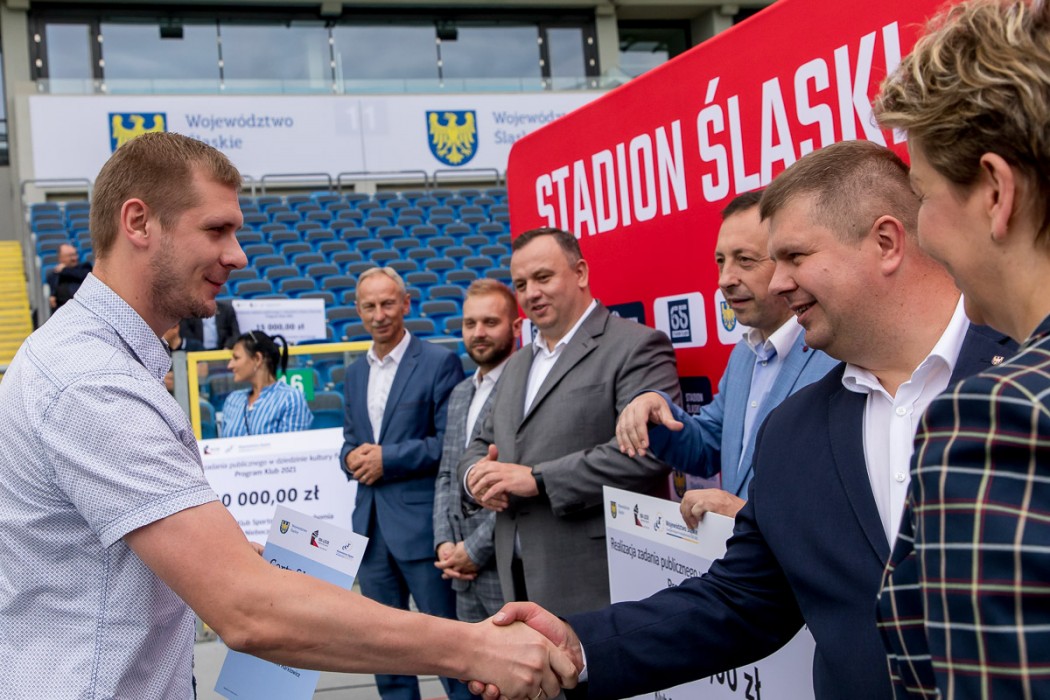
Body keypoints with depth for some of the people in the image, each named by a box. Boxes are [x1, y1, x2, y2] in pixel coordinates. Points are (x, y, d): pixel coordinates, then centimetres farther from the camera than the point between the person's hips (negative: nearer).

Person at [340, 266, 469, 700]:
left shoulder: (439, 363, -6)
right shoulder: (354, 374, 15)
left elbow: (451, 441, -11)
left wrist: (387, 459, -15)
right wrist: (351, 457, -3)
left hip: (421, 521, -6)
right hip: (370, 523, 6)